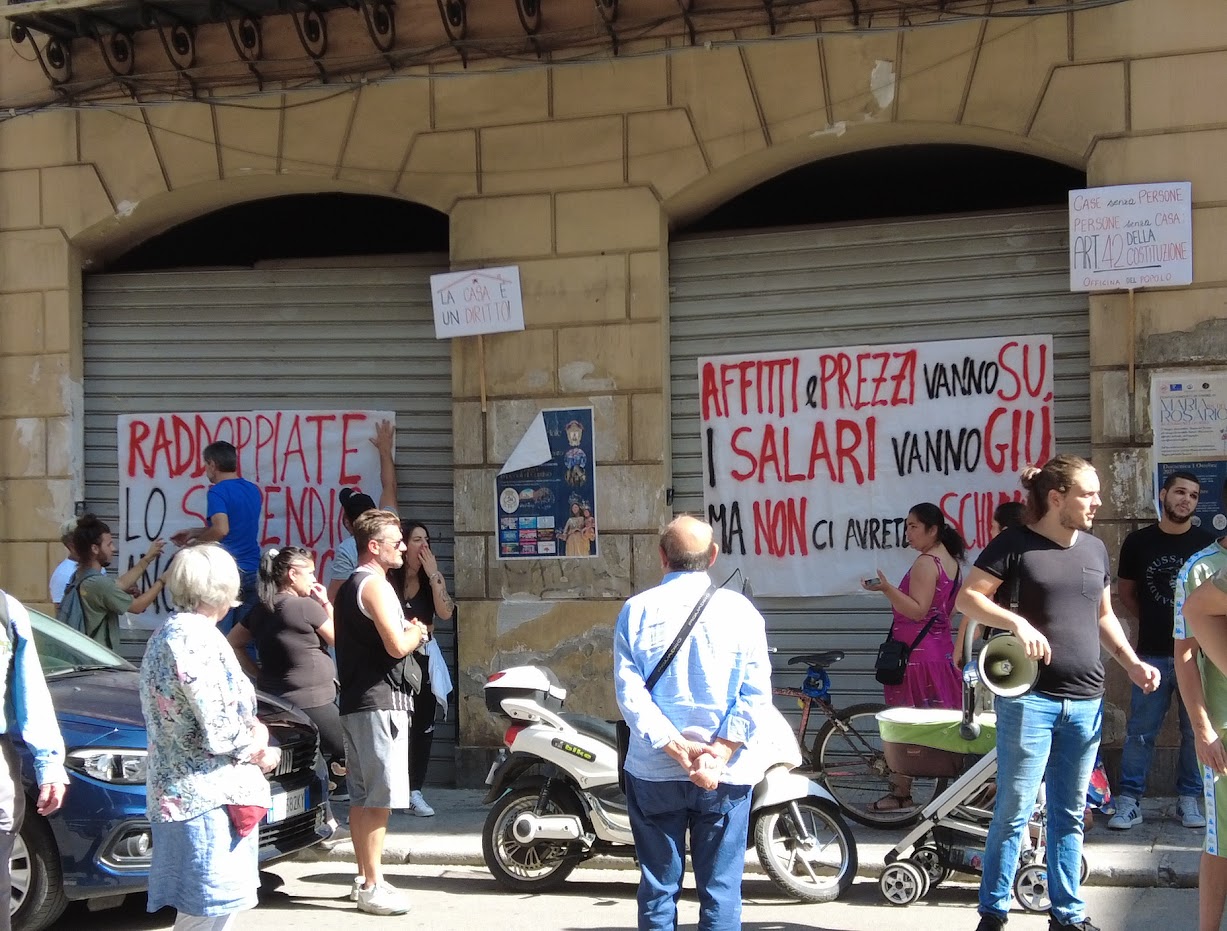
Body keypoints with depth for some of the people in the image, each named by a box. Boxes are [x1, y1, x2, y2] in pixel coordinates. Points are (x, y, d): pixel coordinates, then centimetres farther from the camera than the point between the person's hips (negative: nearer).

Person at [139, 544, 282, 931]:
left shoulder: (166, 634, 14)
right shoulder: (197, 638, -17)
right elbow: (220, 733, -21)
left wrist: (254, 736, 3)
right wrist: (259, 749, -1)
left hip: (177, 794, 10)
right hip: (209, 798, -10)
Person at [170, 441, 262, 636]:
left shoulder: (218, 492, -11)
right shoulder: (254, 490, 12)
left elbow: (221, 530, -25)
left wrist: (197, 541, -7)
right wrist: (193, 532, 24)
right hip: (252, 572, 7)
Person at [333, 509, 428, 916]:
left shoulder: (348, 586, 17)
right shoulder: (375, 585, -13)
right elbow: (397, 646, -22)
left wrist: (407, 632, 11)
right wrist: (415, 633, -1)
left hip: (356, 700, 10)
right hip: (380, 701, -10)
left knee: (361, 797, 13)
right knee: (379, 799, -8)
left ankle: (364, 877, 20)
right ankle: (372, 887, -6)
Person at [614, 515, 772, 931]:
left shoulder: (637, 610, -2)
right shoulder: (739, 610, -2)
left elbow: (629, 693, -9)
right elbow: (756, 694, -9)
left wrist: (677, 748, -12)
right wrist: (718, 754, -13)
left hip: (654, 771, 1)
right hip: (725, 773, -1)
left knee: (658, 886, 9)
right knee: (721, 889, 5)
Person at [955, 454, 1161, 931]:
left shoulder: (1095, 549, 12)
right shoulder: (1015, 544, -6)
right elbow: (967, 597, -8)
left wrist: (1132, 663, 9)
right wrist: (1017, 622, -22)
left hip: (1086, 701, 5)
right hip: (1029, 697, -5)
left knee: (1070, 814, 12)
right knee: (1014, 811, -1)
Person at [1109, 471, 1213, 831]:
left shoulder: (1208, 543, 0)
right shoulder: (1138, 541, 2)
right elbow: (1125, 592, 14)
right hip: (1152, 653, 0)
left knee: (1195, 730, 6)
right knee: (1140, 731, 2)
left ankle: (1189, 799, 17)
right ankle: (1129, 800, 7)